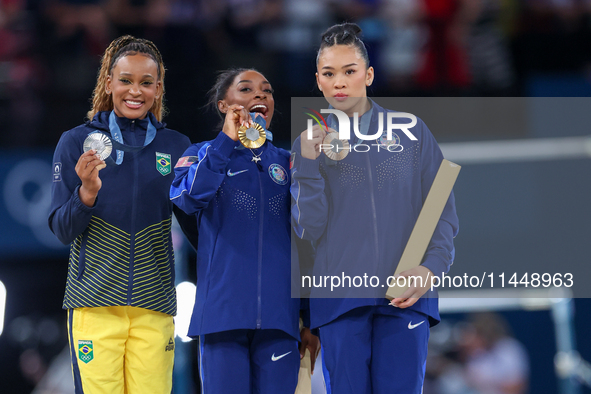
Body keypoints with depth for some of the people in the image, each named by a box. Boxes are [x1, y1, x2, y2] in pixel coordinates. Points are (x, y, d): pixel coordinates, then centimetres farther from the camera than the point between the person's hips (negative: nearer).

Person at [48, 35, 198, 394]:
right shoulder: (77, 143, 4)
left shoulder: (176, 147, 8)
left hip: (154, 305, 2)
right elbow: (62, 230, 0)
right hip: (95, 301, -1)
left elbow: (195, 225, 14)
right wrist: (86, 195, -18)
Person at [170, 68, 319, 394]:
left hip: (279, 316, 3)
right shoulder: (204, 154, 9)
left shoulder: (285, 162, 17)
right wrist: (227, 141, -18)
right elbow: (188, 197, -14)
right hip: (224, 312, -3)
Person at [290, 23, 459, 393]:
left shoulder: (412, 132, 8)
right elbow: (309, 230, 2)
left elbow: (443, 210, 8)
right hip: (340, 297, 1)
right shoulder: (311, 143, 10)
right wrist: (308, 164, -8)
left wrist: (432, 267, -8)